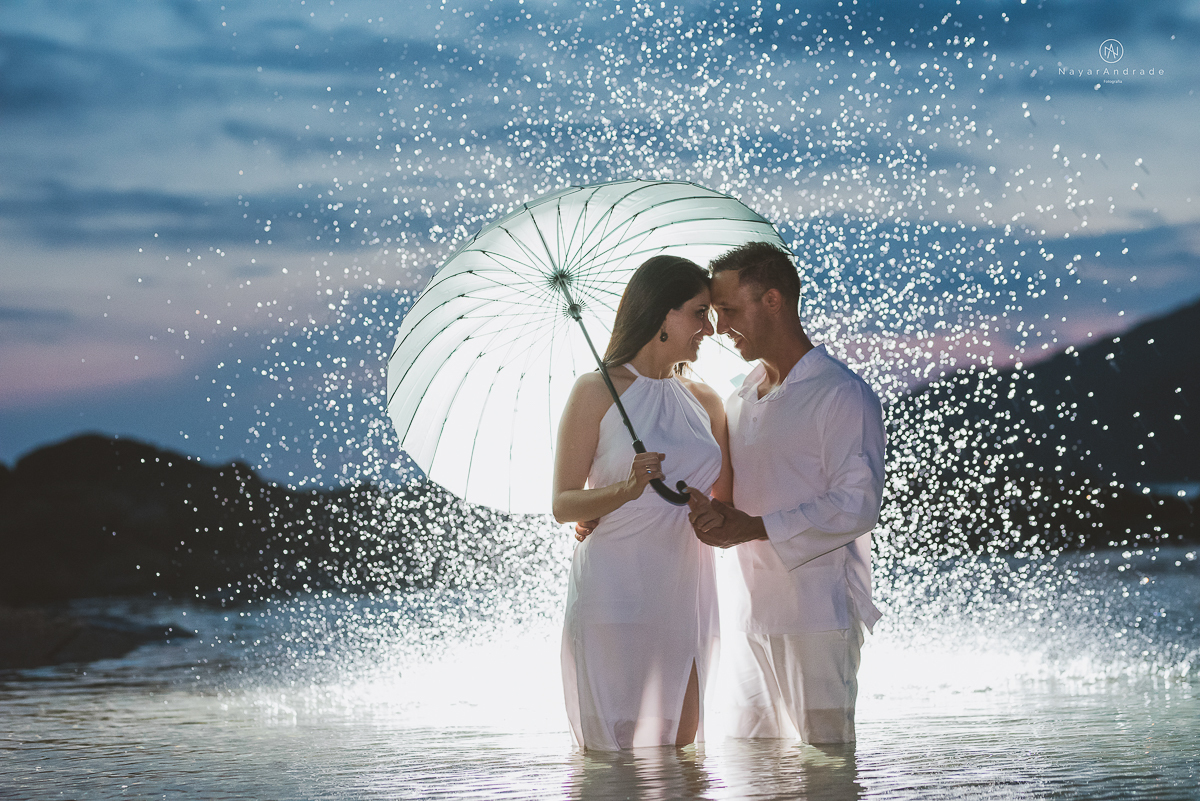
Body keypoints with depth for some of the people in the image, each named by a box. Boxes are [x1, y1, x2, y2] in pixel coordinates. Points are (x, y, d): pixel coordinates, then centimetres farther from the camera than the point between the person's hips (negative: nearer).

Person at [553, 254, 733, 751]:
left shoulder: (704, 402, 15)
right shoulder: (598, 392, -1)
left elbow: (726, 506, 18)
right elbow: (562, 506, -5)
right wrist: (625, 490, -20)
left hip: (686, 594, 5)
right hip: (614, 593, -5)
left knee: (679, 745, 4)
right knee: (613, 750, -5)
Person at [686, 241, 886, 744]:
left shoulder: (842, 395, -6)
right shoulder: (741, 399, 19)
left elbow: (857, 505, -14)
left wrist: (754, 527, -19)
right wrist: (712, 514, 3)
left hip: (818, 613, -7)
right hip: (751, 613, 7)